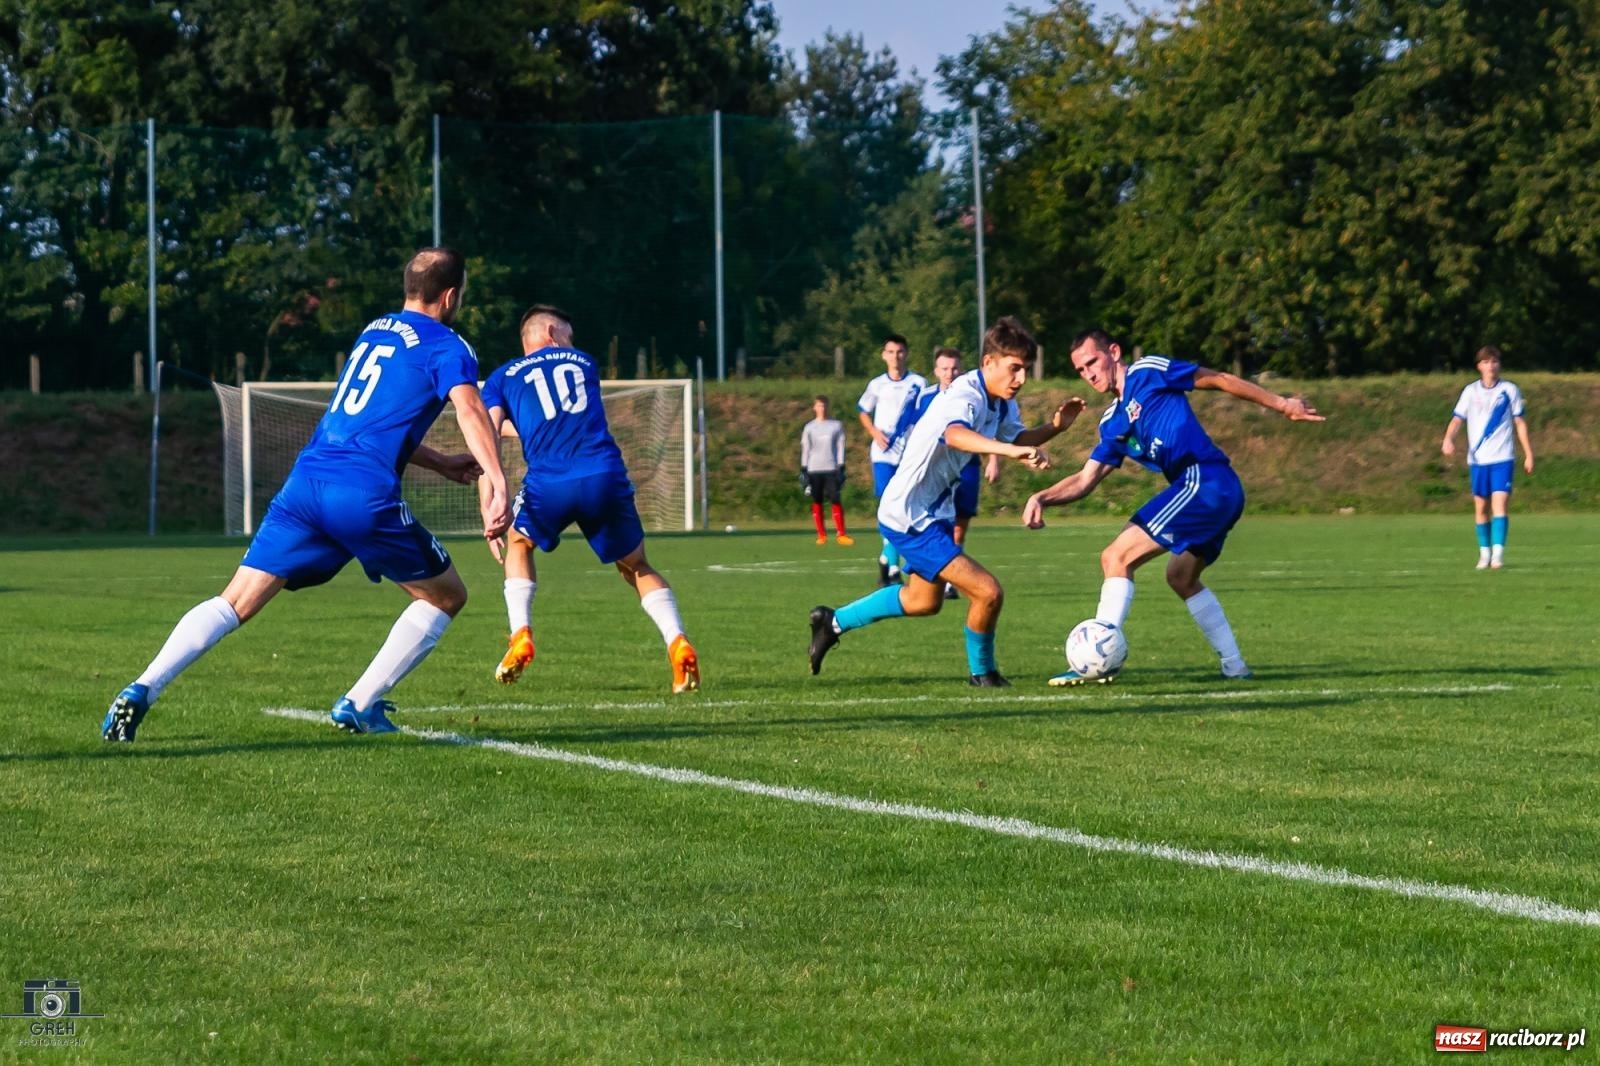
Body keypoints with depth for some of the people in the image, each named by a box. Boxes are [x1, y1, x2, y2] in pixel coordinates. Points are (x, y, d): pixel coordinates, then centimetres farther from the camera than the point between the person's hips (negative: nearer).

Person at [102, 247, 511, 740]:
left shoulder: (373, 330, 26)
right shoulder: (447, 347, 4)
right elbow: (470, 408, -17)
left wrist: (439, 462, 42)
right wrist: (496, 482, -29)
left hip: (305, 480, 6)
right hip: (366, 496, -6)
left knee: (235, 603, 3)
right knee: (446, 595, 14)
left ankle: (142, 690, -15)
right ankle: (359, 705, 7)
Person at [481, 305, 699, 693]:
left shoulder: (502, 378, 18)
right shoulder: (583, 363, 25)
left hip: (548, 484, -1)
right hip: (605, 476, 1)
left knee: (518, 543, 31)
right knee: (636, 566, 20)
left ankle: (521, 635, 13)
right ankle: (677, 643, -2)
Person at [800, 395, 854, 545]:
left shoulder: (836, 426, 7)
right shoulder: (809, 427, 7)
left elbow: (840, 447, 6)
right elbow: (805, 449, 7)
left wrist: (841, 467, 0)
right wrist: (803, 469, 1)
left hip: (831, 468, -1)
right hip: (814, 469, 1)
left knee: (836, 500, -8)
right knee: (817, 502, 1)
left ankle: (841, 534, -7)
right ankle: (821, 534, 6)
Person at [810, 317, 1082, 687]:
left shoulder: (1001, 402, 1)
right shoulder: (965, 396, -28)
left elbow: (1016, 438, 19)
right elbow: (955, 434, -52)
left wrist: (1054, 426, -1)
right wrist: (1012, 450, -67)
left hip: (933, 512, 11)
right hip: (909, 517, -11)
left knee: (924, 600, 30)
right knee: (988, 592, -18)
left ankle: (833, 621, 44)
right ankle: (982, 672, 8)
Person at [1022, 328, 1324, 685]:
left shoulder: (1148, 372, 0)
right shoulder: (1112, 424, 22)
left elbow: (1221, 380, 4)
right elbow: (1085, 480, 16)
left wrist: (1281, 404, 3)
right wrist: (1041, 498, -2)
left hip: (1205, 480, -10)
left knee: (1117, 558, -12)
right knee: (1181, 577, 29)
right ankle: (1234, 666, 34)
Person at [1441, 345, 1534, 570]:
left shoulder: (1510, 390, 4)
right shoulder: (1470, 391, 5)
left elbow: (1520, 423, 9)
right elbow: (1457, 418, -2)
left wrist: (1529, 454, 6)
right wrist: (1448, 439, -22)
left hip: (1502, 458, -2)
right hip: (1478, 458, 2)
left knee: (1500, 503, -15)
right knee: (1481, 506, 6)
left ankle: (1498, 552, -20)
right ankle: (1484, 552, 18)